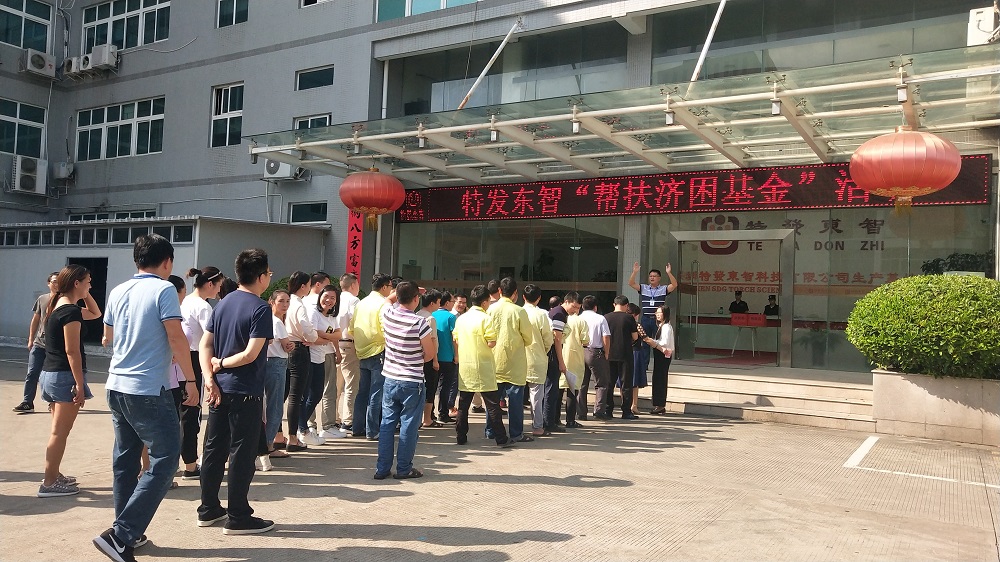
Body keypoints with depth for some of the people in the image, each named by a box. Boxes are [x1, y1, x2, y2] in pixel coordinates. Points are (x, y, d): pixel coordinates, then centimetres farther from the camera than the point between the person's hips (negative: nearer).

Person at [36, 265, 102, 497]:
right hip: (65, 376, -10)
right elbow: (72, 351, -20)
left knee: (59, 430, 18)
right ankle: (49, 483, 1)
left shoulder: (57, 306, 13)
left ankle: (53, 475, 27)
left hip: (50, 373, 10)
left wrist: (85, 294, 13)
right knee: (60, 432, -4)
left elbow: (95, 314, 26)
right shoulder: (71, 311, -16)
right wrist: (79, 384, -19)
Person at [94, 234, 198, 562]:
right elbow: (176, 337, -15)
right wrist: (190, 379, -8)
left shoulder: (118, 292, 9)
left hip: (116, 386, 8)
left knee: (125, 460, 15)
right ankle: (120, 535, -8)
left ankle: (127, 533, 23)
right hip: (149, 390, -8)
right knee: (164, 461, -3)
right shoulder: (163, 289, -10)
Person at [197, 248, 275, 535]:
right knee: (242, 454, 1)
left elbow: (205, 344, 5)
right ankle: (238, 518, 9)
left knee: (214, 449, 15)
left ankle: (208, 510, 26)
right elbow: (250, 355, -21)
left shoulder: (223, 303, 8)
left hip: (219, 388, 8)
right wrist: (220, 363, -6)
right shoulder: (260, 308, -15)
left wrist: (209, 377, -4)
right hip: (245, 392, -8)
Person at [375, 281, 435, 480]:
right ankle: (404, 468, 13)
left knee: (387, 423, 12)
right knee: (408, 425, 5)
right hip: (412, 383, -5)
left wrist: (403, 291, 22)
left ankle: (382, 468, 16)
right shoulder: (419, 323, -18)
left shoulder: (387, 314, -2)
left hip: (390, 379, 5)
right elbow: (430, 354, -10)